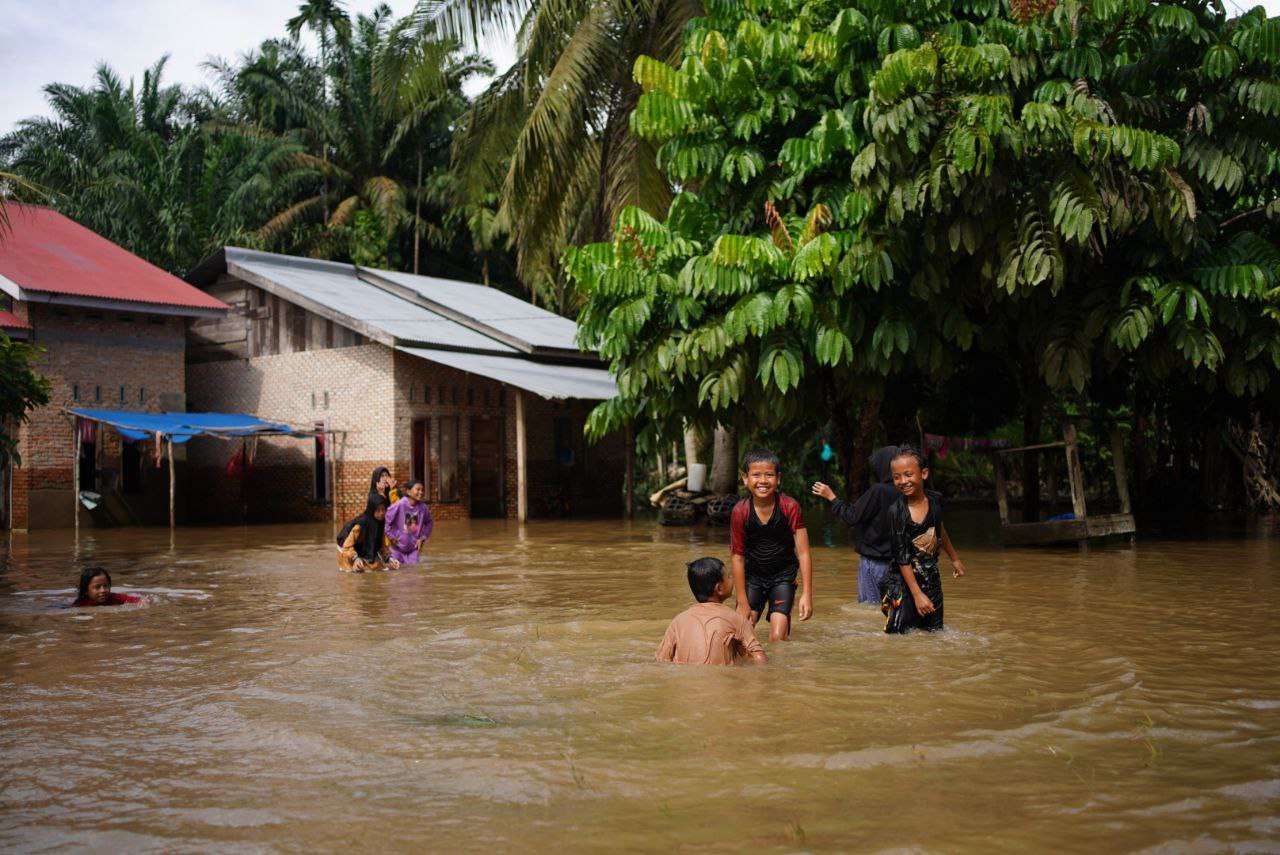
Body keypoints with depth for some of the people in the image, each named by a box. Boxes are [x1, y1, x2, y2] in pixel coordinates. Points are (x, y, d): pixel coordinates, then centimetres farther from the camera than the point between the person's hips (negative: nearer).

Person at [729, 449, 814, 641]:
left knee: (777, 638, -10)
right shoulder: (740, 512, -16)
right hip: (752, 575, 1)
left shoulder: (790, 507, -19)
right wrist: (742, 602, -9)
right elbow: (738, 557, -10)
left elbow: (803, 553, -17)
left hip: (783, 575, -1)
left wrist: (807, 594, -21)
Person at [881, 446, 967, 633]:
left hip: (932, 580, 5)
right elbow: (902, 558, -16)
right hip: (904, 583, -5)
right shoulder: (897, 512, -18)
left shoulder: (935, 500, -4)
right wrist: (917, 594, -19)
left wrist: (954, 558, 30)